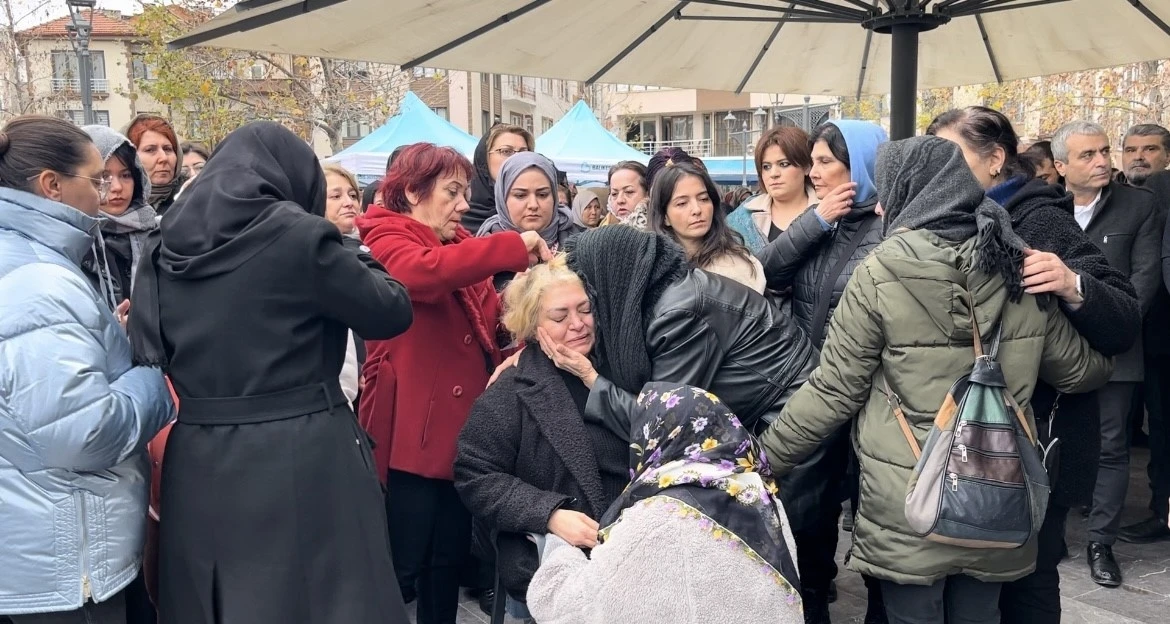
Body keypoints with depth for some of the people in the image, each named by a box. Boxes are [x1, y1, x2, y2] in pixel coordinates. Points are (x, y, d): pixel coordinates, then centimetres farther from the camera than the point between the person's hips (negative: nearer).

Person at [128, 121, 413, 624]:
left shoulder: (166, 248, 6)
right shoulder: (297, 235, -10)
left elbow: (145, 357, 9)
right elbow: (392, 312, -1)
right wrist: (356, 267, 17)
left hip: (198, 465, 6)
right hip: (300, 460, -5)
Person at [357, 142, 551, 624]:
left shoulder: (459, 244, 16)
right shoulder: (386, 241, -6)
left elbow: (488, 323, 15)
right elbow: (425, 272, -29)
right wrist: (515, 245, -27)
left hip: (461, 428, 7)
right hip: (411, 433, -7)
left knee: (450, 561, 15)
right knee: (401, 566, -1)